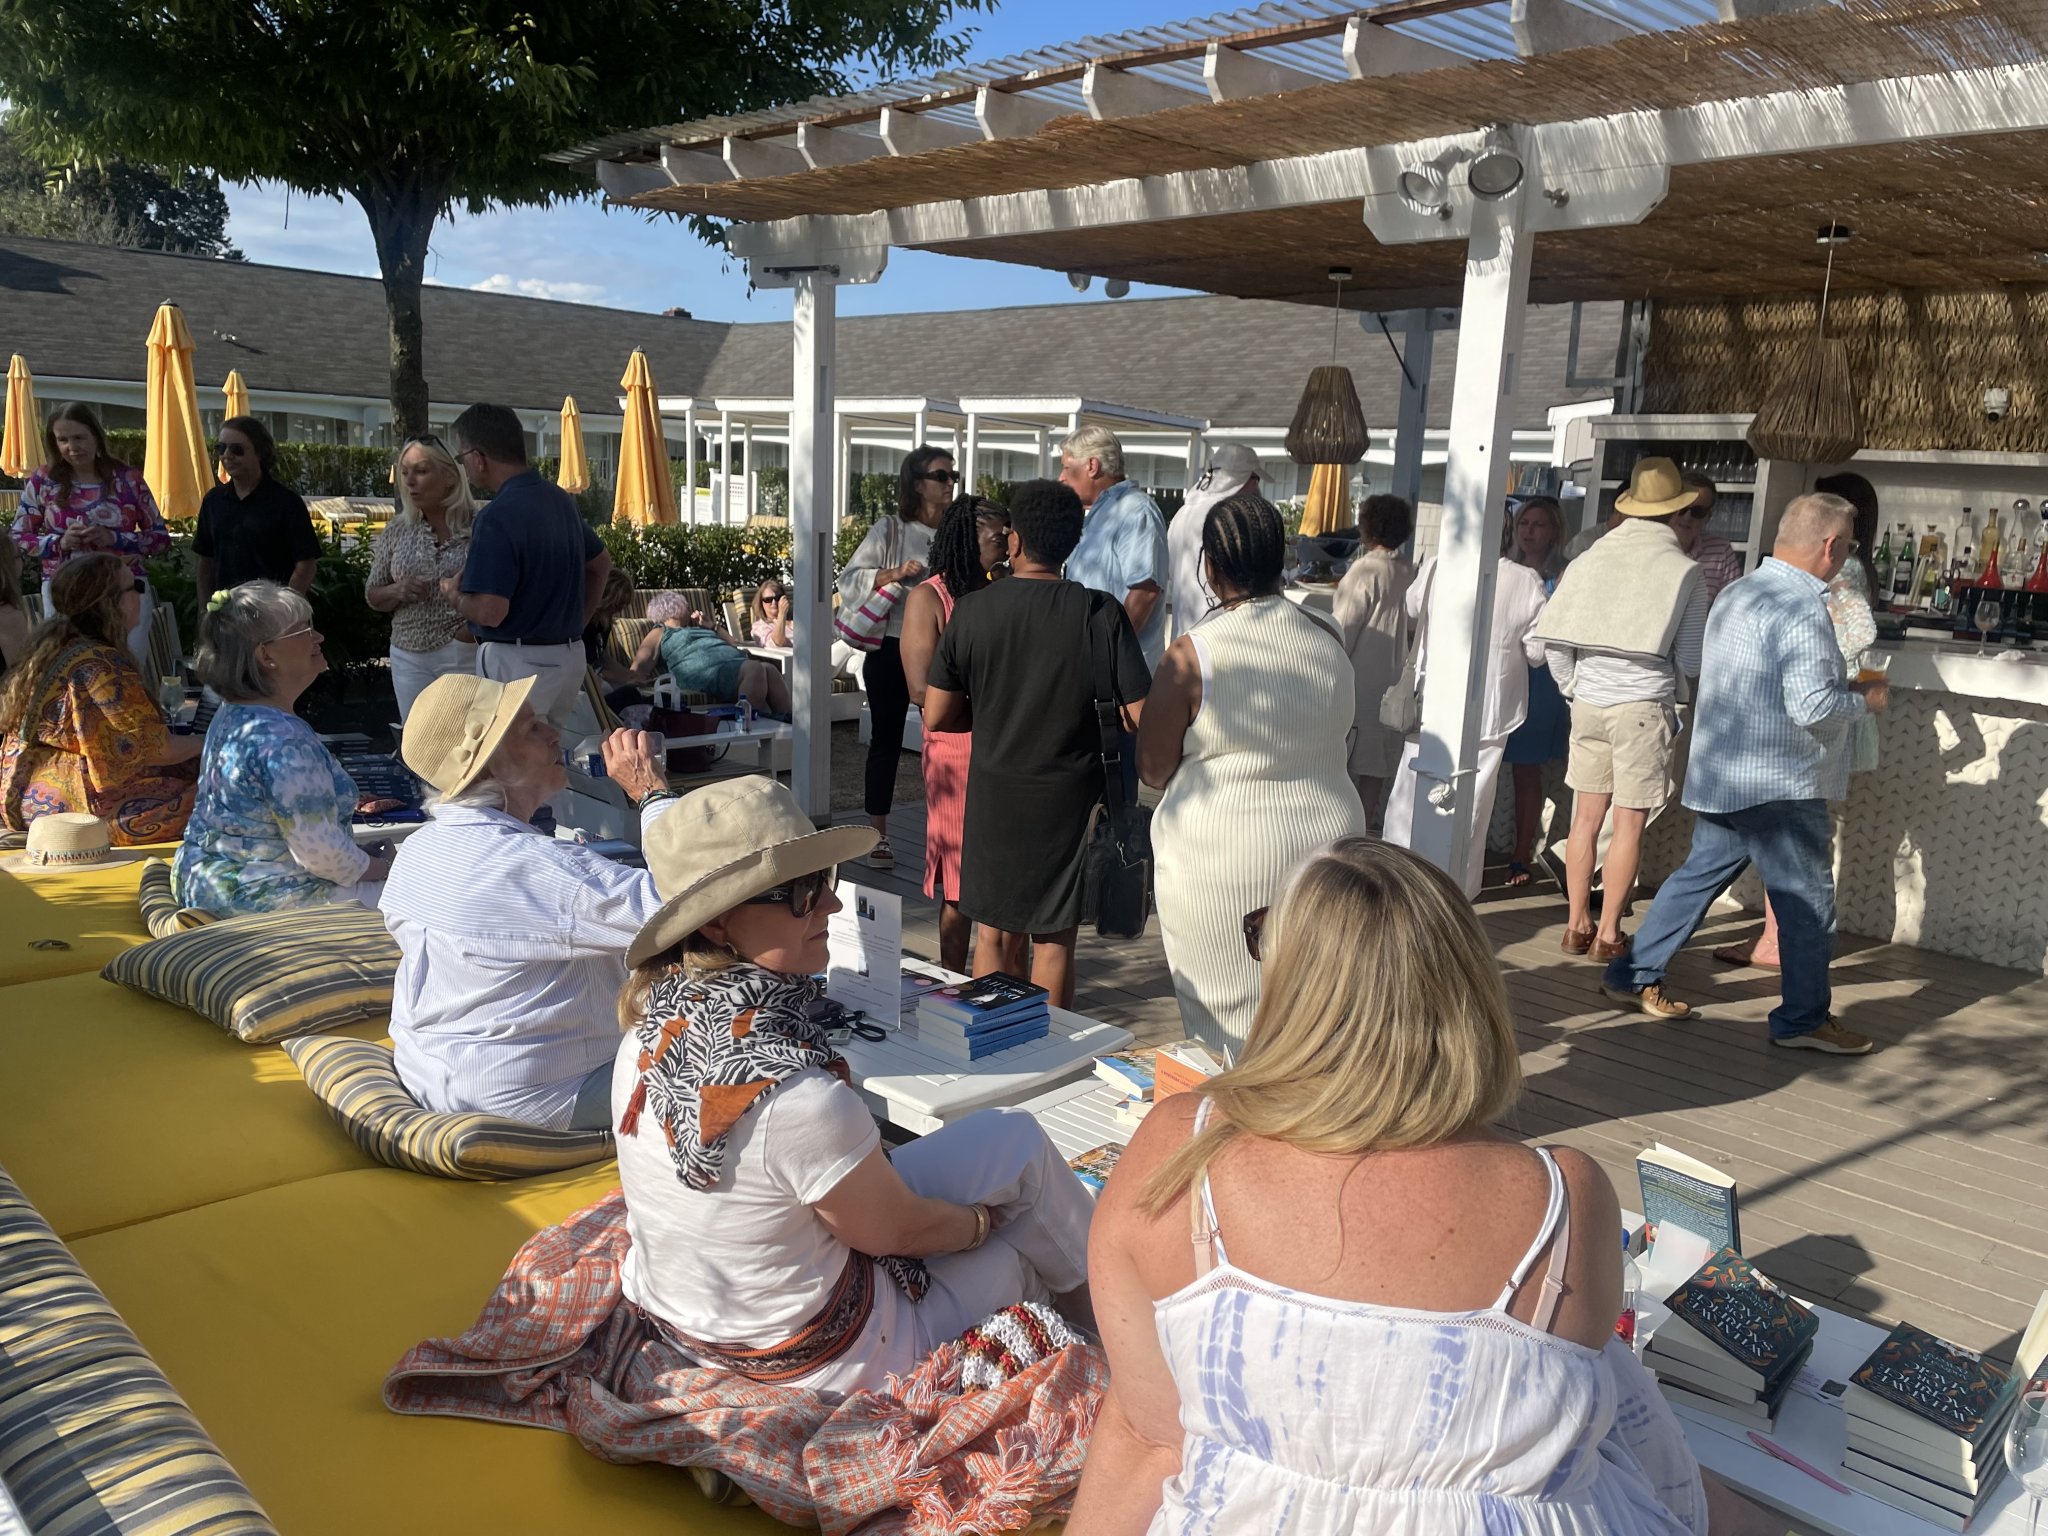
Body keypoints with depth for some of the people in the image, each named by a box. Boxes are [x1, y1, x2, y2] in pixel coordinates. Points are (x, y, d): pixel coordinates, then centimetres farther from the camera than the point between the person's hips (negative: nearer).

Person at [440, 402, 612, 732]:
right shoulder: (561, 500, 8)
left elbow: (489, 612, -23)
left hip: (515, 662, -8)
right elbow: (601, 563, 22)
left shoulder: (499, 516, -19)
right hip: (570, 656, 9)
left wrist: (453, 593, -3)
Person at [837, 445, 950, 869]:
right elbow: (850, 579, -6)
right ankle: (878, 836, 13)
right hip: (891, 650, -3)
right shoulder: (891, 529, -2)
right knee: (886, 741, 5)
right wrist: (895, 574, -18)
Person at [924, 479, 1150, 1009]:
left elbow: (936, 716, -4)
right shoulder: (1100, 613, -13)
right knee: (1054, 938, 12)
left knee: (994, 931, 17)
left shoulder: (973, 611, -7)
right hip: (1067, 794, -1)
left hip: (993, 791, 2)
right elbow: (1141, 716, -14)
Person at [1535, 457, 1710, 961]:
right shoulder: (1685, 572, -6)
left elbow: (1554, 636, 1)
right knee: (1629, 824, 4)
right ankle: (1608, 934, 10)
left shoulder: (1589, 559, 2)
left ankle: (1577, 925, 20)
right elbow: (1691, 662, -5)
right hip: (1644, 705, -4)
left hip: (1589, 702, 4)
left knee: (1586, 816, 12)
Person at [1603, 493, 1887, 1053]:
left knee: (1700, 874, 17)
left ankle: (1633, 976, 21)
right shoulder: (1801, 609, -19)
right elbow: (1811, 707, -25)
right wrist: (1864, 699, -6)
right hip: (1779, 785, -9)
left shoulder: (1737, 593, 11)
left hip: (1723, 776, 9)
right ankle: (1803, 1020, 12)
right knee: (1808, 899, 2)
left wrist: (1843, 689, 19)